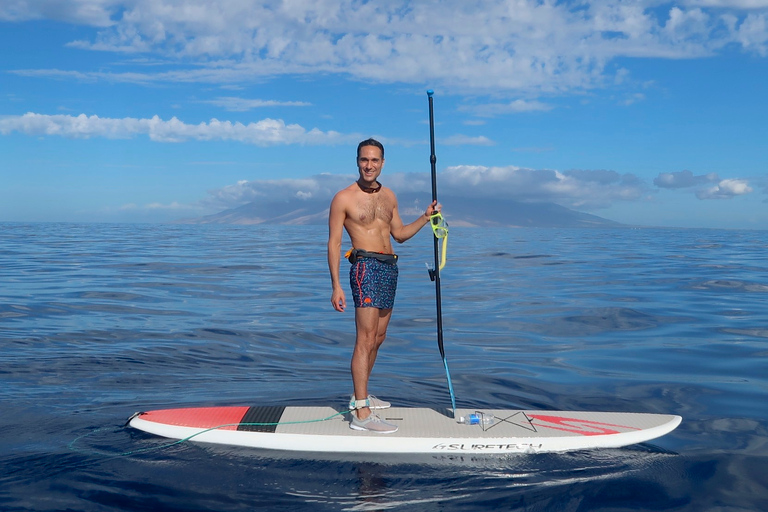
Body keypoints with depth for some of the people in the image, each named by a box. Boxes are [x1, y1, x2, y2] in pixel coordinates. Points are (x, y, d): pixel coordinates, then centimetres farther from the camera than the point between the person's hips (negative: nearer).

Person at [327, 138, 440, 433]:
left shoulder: (389, 196, 15)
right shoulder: (344, 198, -4)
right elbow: (333, 243, -6)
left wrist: (426, 217, 11)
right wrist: (336, 286, -13)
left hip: (390, 268, 8)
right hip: (366, 266, -7)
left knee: (378, 338, 15)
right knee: (365, 339, -13)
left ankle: (359, 395, 30)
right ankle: (361, 414, -13)